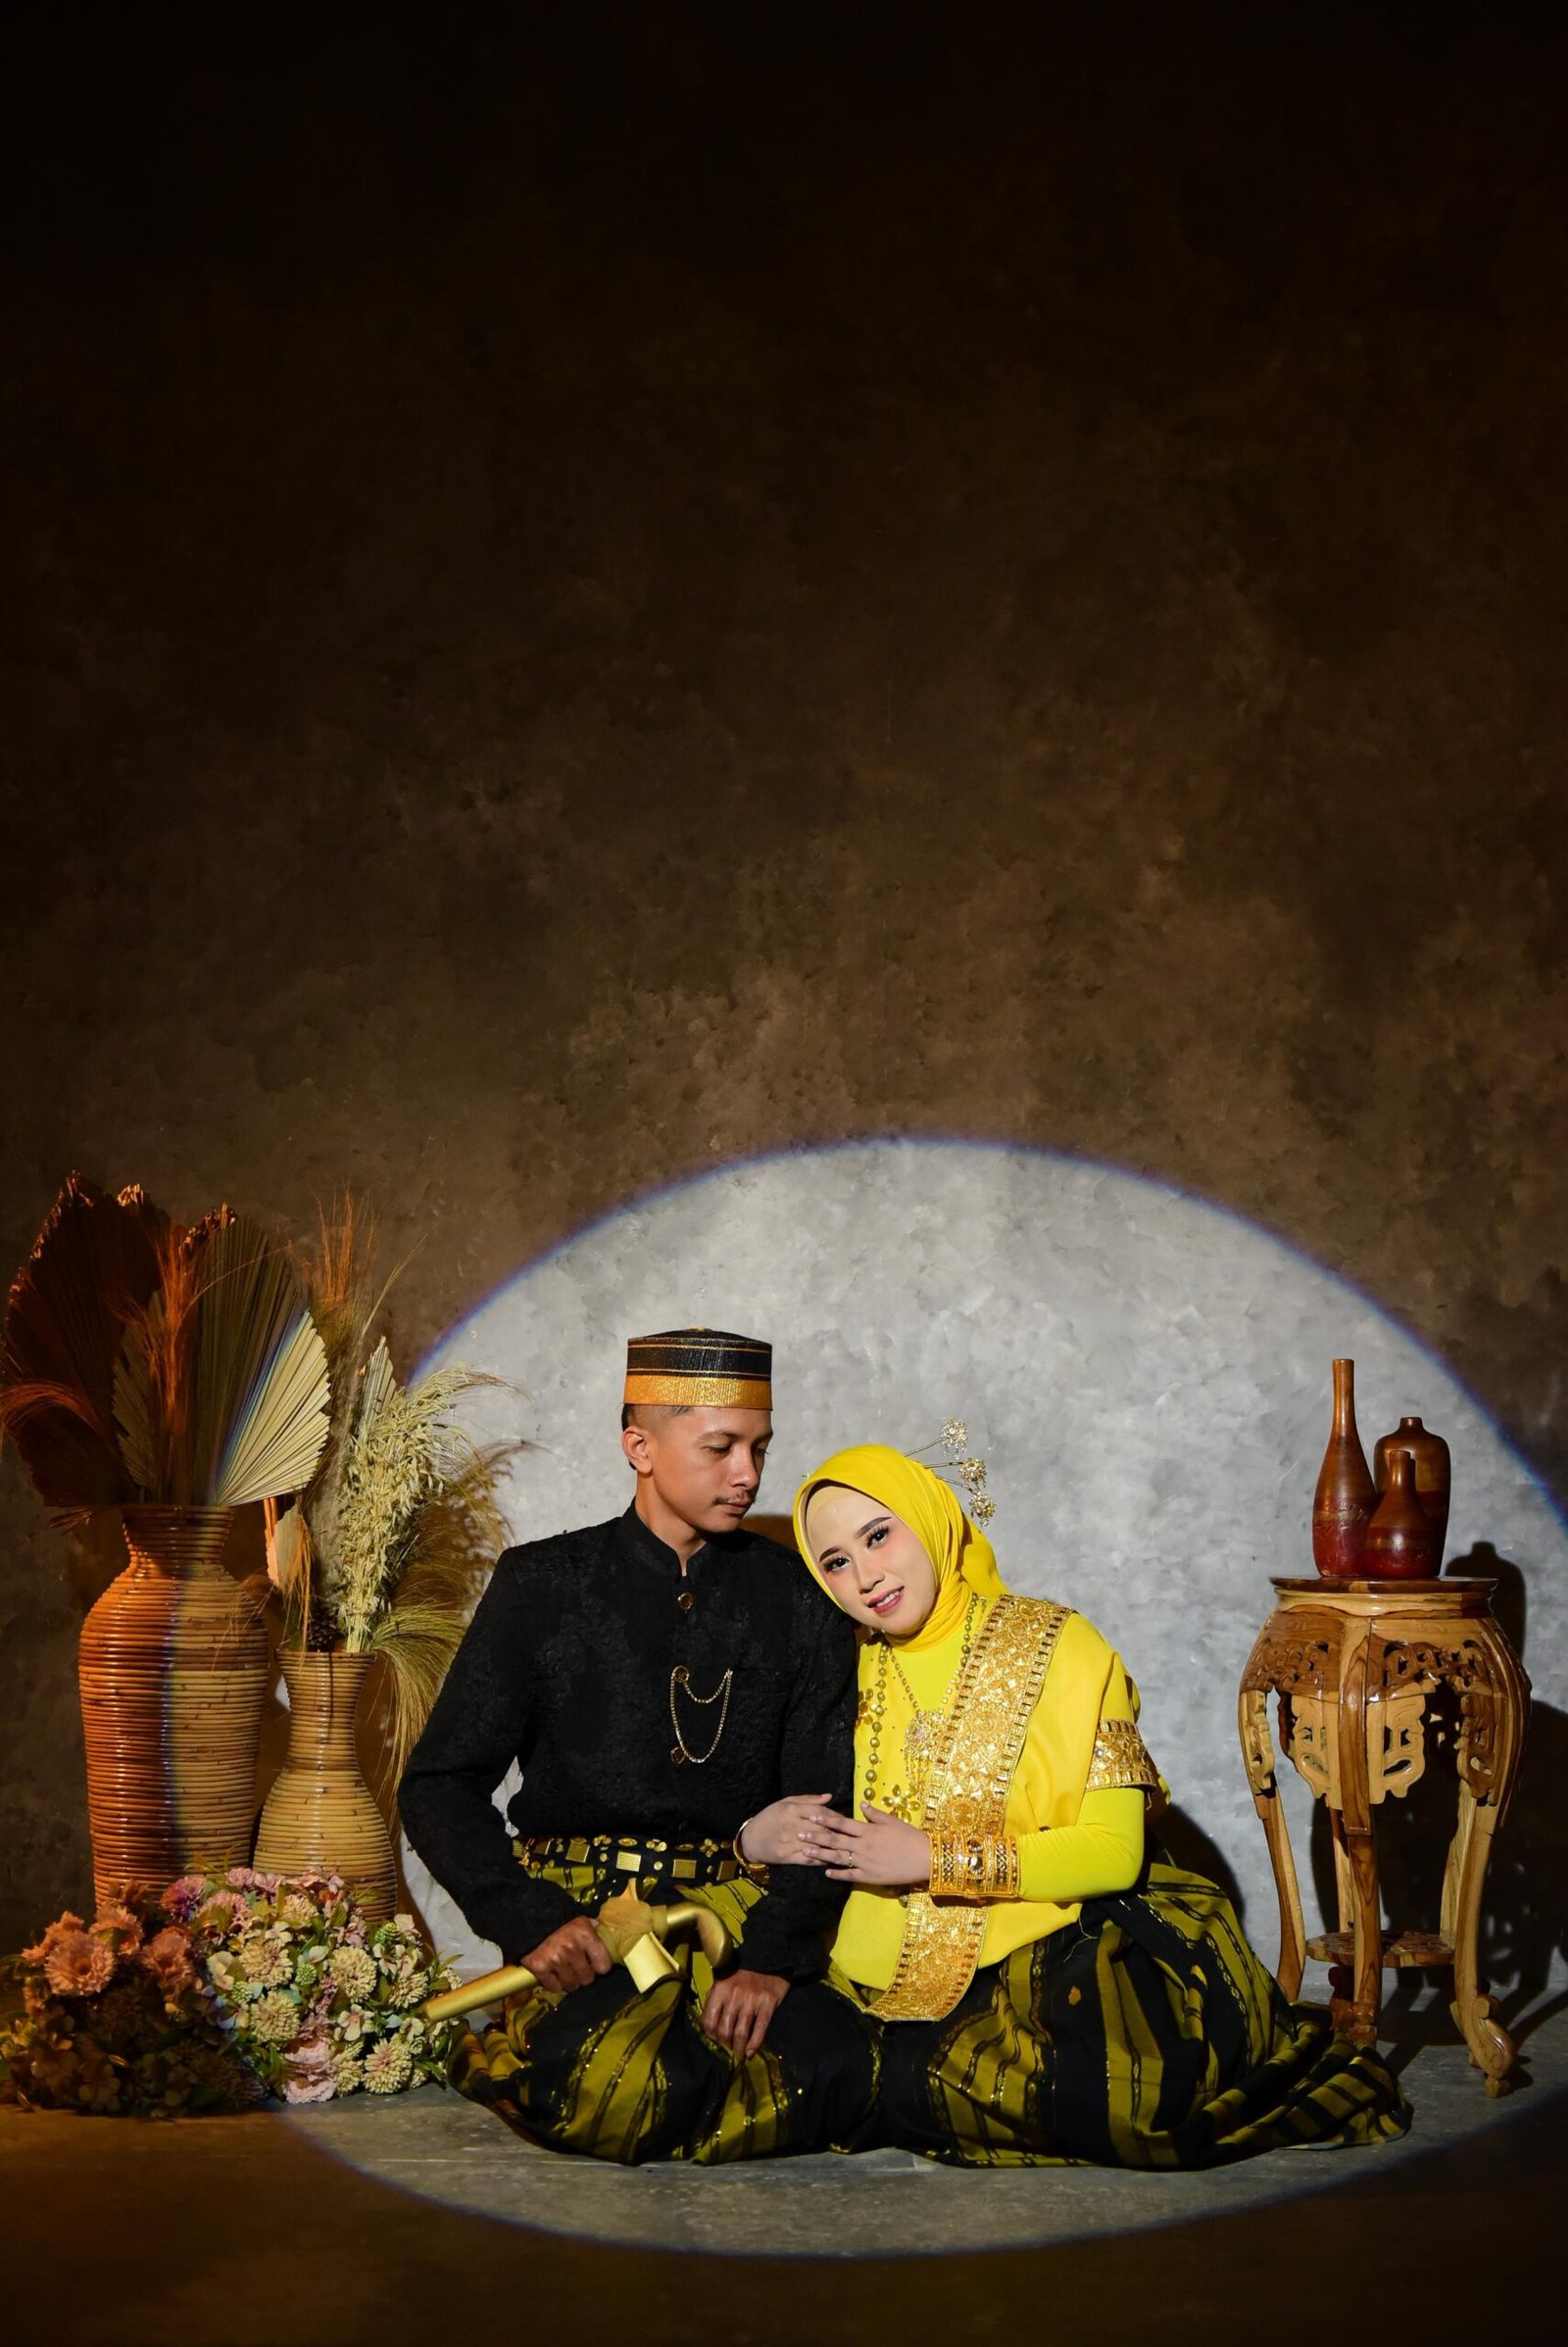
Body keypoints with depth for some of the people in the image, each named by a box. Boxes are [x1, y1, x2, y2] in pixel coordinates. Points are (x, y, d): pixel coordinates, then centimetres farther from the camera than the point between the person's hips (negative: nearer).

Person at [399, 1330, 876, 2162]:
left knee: (834, 2068, -29)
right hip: (579, 1915, -3)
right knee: (611, 2084, -35)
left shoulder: (798, 1602, 10)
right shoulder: (544, 1586, 6)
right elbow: (441, 1788, 4)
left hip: (738, 1916, 3)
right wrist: (533, 1923, -14)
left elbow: (823, 1808, 4)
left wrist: (774, 1959, -14)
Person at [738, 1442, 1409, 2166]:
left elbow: (1114, 1850, -8)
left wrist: (934, 1860, -14)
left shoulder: (1054, 1646, -2)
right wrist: (759, 1838, -9)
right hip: (886, 1970, 5)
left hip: (1044, 1956, -4)